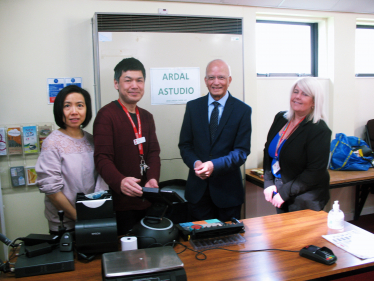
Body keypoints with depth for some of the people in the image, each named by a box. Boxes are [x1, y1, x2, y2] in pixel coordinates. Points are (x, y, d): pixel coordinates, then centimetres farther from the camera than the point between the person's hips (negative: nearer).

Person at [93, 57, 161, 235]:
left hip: (146, 201, 6)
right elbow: (102, 158, -16)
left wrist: (153, 179, -13)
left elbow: (153, 152, 6)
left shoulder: (146, 117, 13)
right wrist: (120, 181, -35)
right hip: (121, 203, -6)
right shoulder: (106, 115, -9)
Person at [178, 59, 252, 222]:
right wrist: (195, 163, -15)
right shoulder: (193, 106, 4)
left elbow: (242, 151, -7)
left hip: (227, 189, -1)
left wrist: (214, 165, -22)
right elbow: (184, 144, 5)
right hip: (198, 189, 2)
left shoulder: (243, 110, -3)